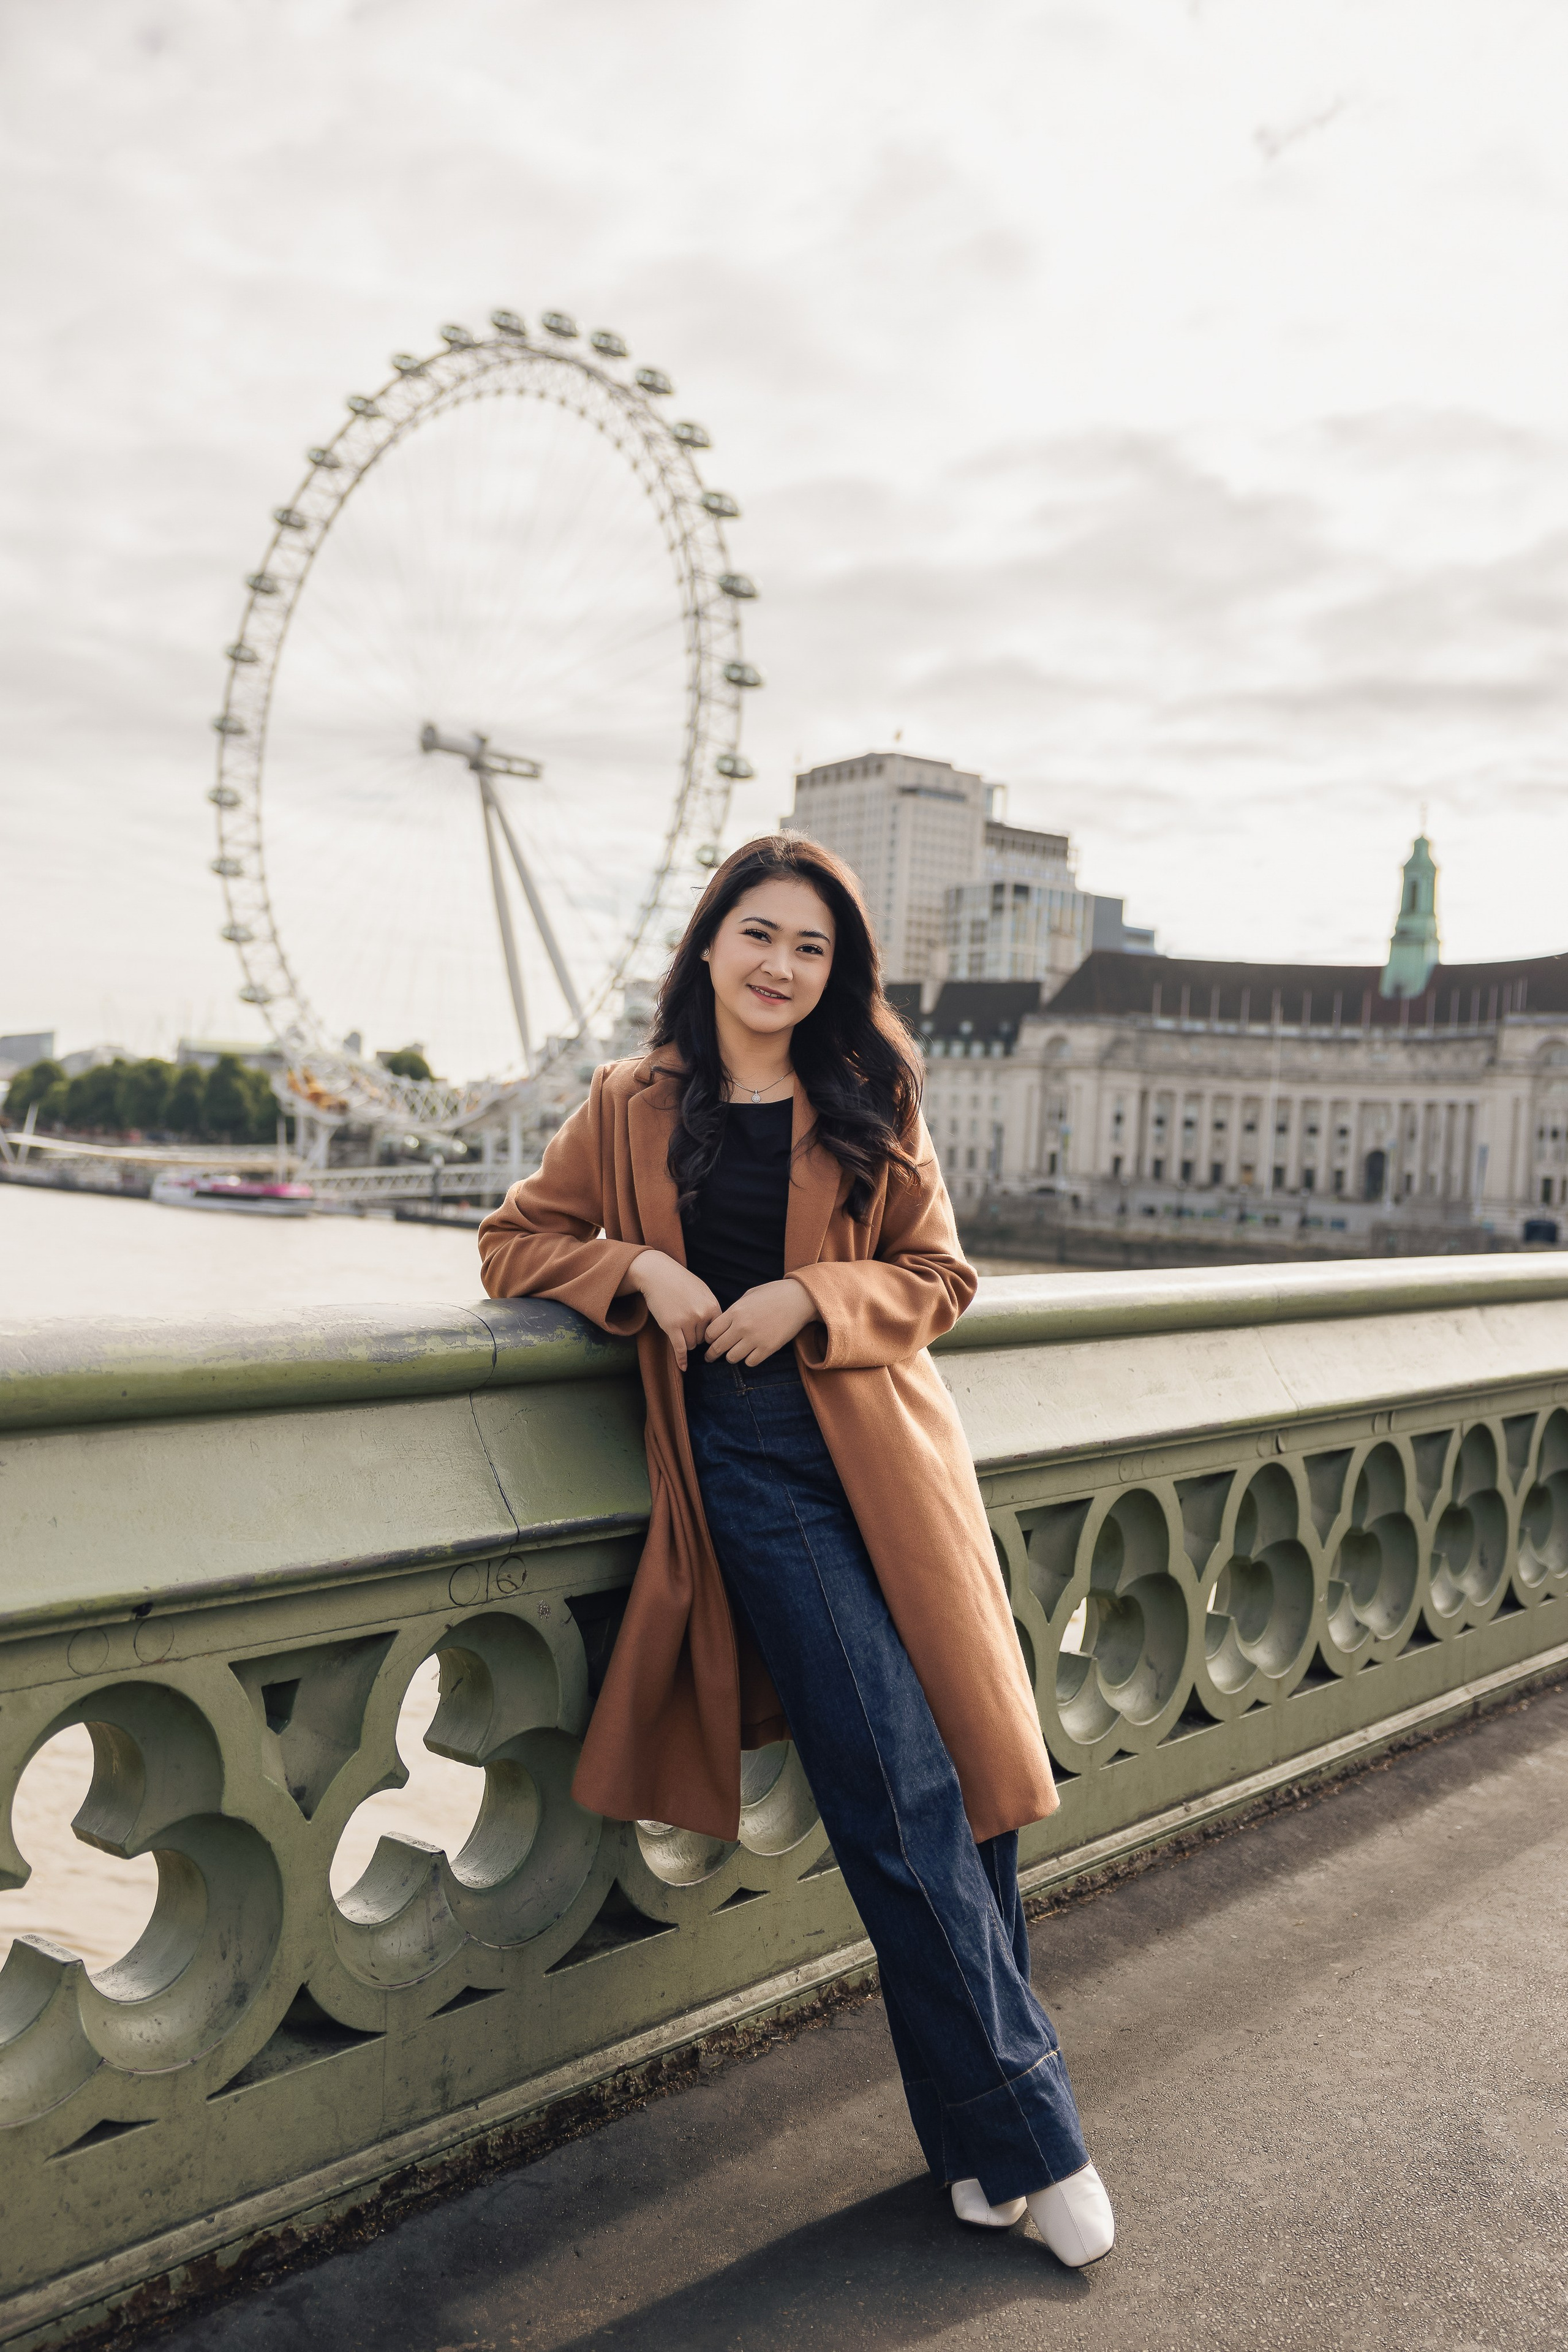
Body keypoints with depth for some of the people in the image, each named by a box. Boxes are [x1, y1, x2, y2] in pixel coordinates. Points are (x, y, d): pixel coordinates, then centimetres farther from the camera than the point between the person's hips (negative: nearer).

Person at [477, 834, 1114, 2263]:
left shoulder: (872, 1110, 12)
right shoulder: (632, 1108, 10)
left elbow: (937, 1276, 9)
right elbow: (517, 1243, 12)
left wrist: (812, 1296, -9)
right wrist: (640, 1267, -6)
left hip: (885, 1460, 2)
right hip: (749, 1466, -2)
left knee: (973, 1783, 4)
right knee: (902, 1798, -6)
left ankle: (976, 2126, 25)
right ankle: (1029, 2130, 11)